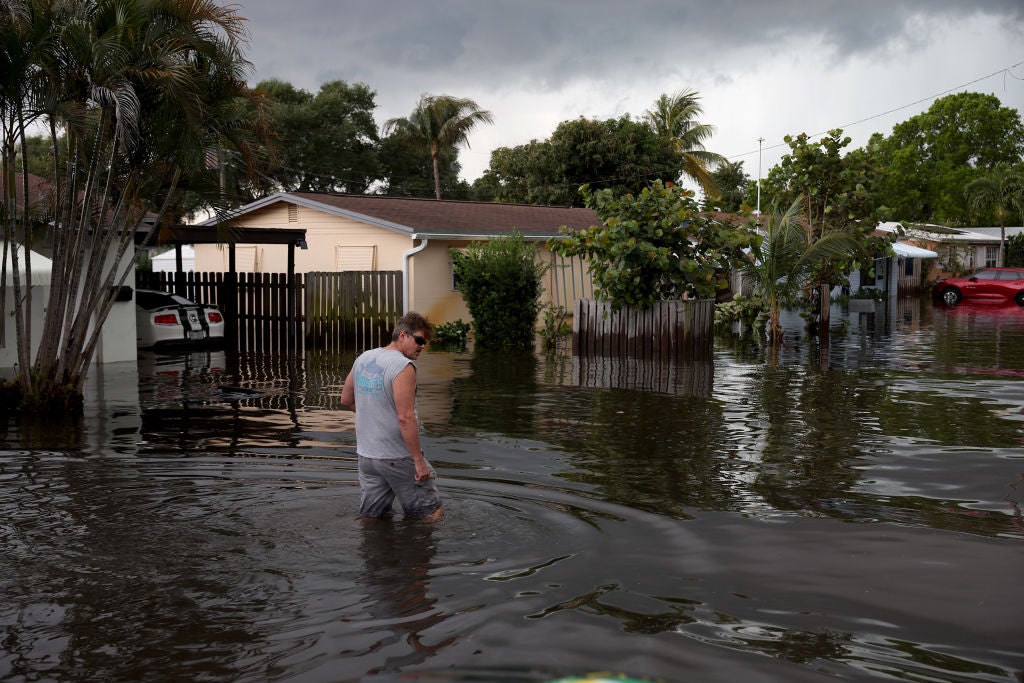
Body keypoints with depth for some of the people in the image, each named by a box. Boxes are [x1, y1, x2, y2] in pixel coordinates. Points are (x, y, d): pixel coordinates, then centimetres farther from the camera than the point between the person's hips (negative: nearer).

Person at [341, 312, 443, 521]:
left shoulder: (363, 359, 7)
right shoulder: (403, 367, -18)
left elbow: (346, 400, 17)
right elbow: (405, 418, -24)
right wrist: (419, 460, -21)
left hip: (365, 455, 8)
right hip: (398, 457, -7)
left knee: (370, 517, 15)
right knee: (432, 514, 5)